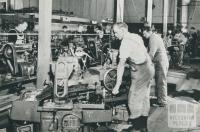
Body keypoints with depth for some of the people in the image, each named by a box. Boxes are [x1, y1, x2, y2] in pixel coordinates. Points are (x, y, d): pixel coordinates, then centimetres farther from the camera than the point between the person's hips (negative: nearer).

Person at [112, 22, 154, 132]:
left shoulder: (125, 43, -17)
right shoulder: (136, 36, 9)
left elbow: (121, 65, -21)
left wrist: (117, 85, -20)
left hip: (140, 72, -10)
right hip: (149, 68, 10)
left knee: (133, 101, 0)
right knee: (144, 97, 17)